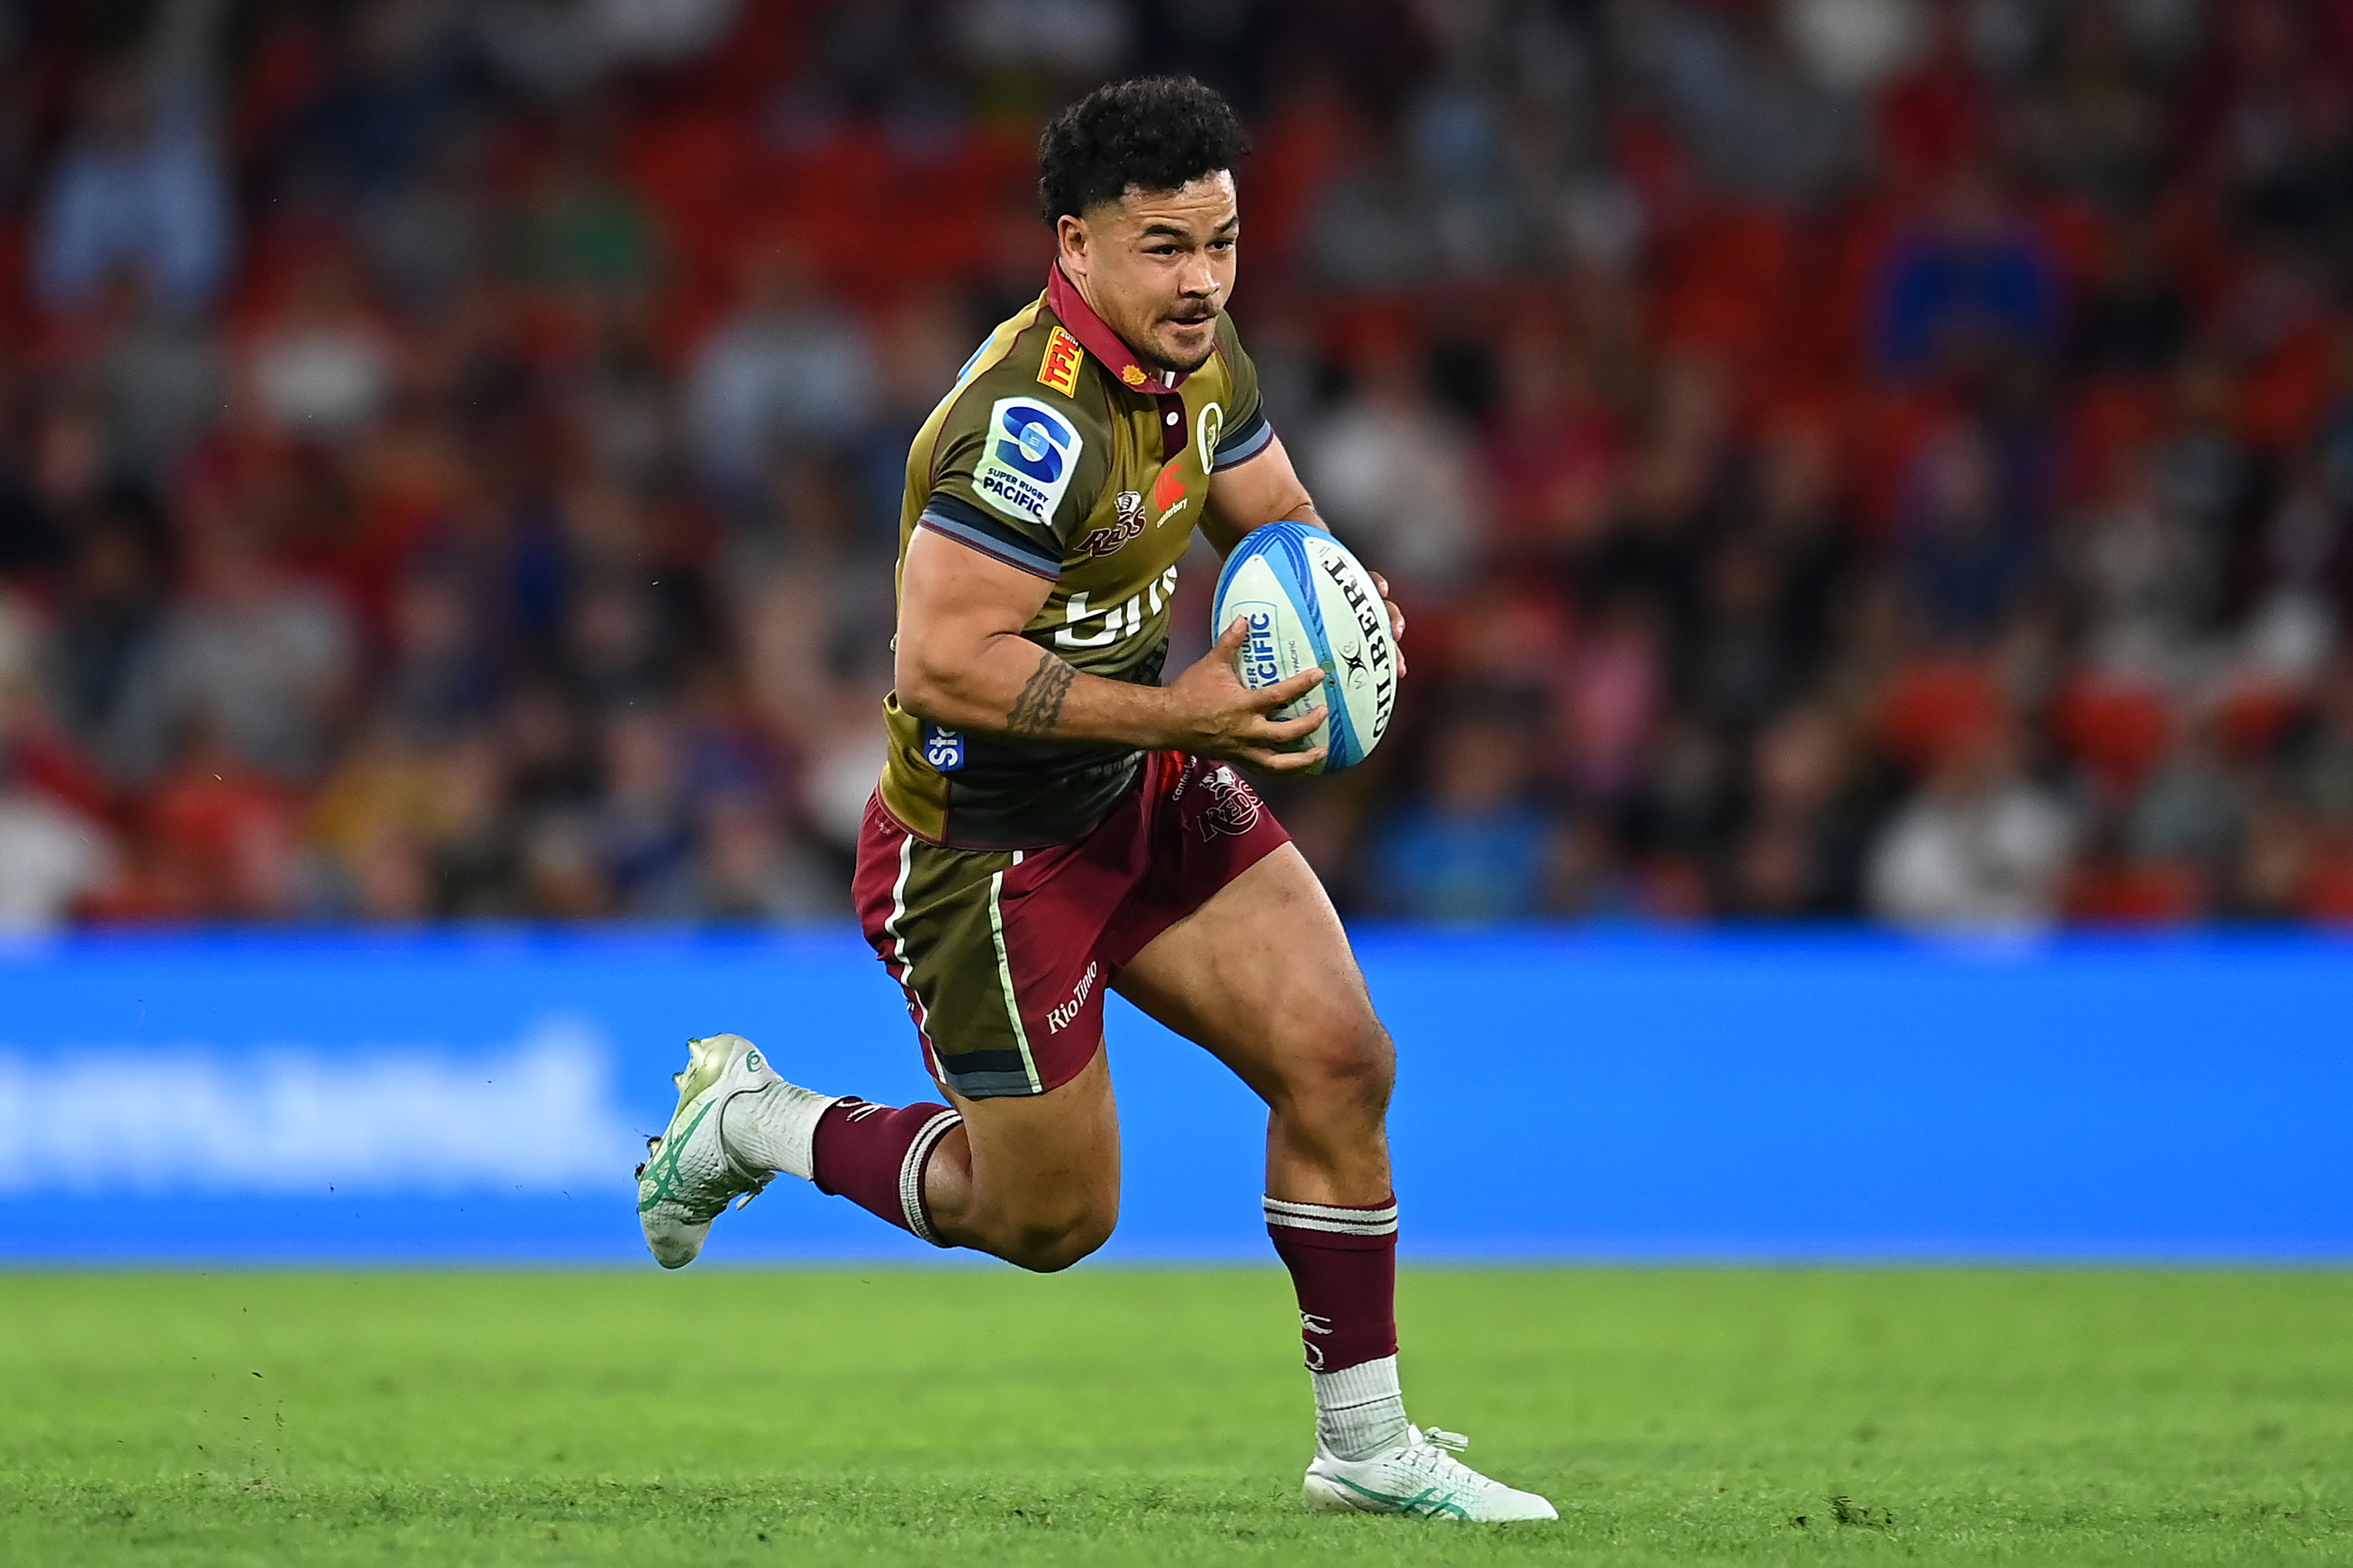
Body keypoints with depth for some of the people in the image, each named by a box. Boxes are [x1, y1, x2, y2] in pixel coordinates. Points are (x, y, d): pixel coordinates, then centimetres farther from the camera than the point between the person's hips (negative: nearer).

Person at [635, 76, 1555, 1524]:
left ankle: (1366, 1446, 8)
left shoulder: (1199, 359, -1)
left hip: (1148, 798, 8)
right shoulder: (1035, 420, -30)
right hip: (990, 847, -8)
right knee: (1051, 1218, 5)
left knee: (1340, 1058, -4)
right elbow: (941, 662, -32)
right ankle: (757, 1122, 29)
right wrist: (1178, 716, -32)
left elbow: (1279, 520, 17)